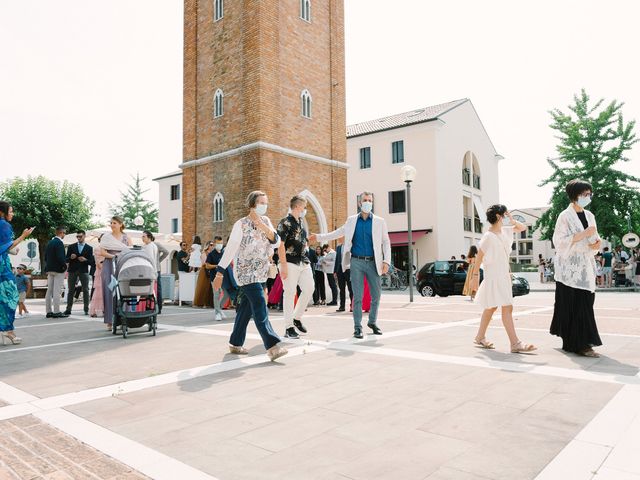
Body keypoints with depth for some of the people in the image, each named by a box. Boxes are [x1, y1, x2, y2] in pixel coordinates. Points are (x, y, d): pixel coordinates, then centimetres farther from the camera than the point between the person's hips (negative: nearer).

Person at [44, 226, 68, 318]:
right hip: (58, 269, -9)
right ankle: (56, 312, -6)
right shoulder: (59, 242, -15)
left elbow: (45, 257, 15)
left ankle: (49, 311, 13)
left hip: (50, 269, 9)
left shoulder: (49, 242, 12)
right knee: (57, 291, -7)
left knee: (49, 291, 9)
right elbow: (60, 257, -22)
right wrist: (65, 265, -8)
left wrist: (48, 265, 18)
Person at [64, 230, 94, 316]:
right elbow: (66, 260, 7)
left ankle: (86, 310, 2)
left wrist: (85, 260, -15)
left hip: (83, 271, -1)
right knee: (70, 290, 2)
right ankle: (68, 309, 5)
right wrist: (70, 258, -14)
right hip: (72, 271, 1)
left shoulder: (89, 248, 7)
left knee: (85, 290, -1)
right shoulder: (71, 247, 10)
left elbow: (92, 262, 3)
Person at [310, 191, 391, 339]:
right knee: (357, 296, -2)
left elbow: (386, 242, 5)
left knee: (376, 295, 5)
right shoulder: (351, 220, 9)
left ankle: (372, 322, 26)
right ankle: (357, 326, 7)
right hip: (356, 262, 0)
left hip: (373, 262, 1)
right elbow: (337, 233, 20)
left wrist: (386, 261, -6)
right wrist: (319, 237, 18)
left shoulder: (379, 221, 6)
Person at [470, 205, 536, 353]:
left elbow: (523, 228, 20)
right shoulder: (489, 236, -14)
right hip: (494, 276, -9)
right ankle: (515, 344, -13)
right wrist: (475, 276, -11)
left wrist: (513, 221, 1)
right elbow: (479, 257, -12)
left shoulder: (504, 231, 9)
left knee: (491, 307, 15)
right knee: (507, 307, -13)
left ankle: (480, 337, 26)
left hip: (504, 274, 9)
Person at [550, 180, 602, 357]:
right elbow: (560, 241, -14)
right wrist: (584, 234, -19)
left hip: (586, 267, 7)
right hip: (570, 267, -7)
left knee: (585, 304, 5)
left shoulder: (589, 216, 14)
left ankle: (572, 341, 15)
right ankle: (579, 343, -2)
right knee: (575, 305, -7)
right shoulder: (565, 216, -7)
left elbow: (593, 238, 20)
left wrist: (598, 242, -3)